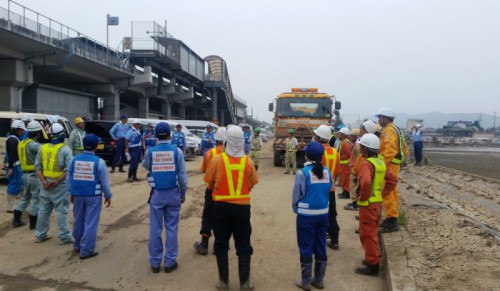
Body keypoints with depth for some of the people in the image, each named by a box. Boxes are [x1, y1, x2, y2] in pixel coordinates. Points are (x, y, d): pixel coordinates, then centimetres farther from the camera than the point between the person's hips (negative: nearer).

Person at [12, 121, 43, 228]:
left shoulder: (22, 143, 12)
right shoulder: (32, 144, -19)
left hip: (25, 174, 9)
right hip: (34, 175, -9)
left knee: (25, 197, 21)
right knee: (36, 199, 2)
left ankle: (16, 220, 25)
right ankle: (33, 223, 9)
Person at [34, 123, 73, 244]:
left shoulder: (43, 148, 7)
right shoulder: (65, 150, -10)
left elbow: (37, 167, 3)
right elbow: (68, 169, -18)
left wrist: (43, 181, -5)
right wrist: (57, 181, -15)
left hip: (45, 184, 5)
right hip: (60, 185, -5)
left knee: (44, 210, 16)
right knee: (62, 211, 1)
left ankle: (40, 235, 25)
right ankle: (64, 237, 5)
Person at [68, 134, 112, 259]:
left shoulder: (75, 159, 0)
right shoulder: (99, 162, -12)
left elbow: (69, 178, 7)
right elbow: (104, 181, -8)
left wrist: (71, 193, 19)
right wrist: (108, 196, 4)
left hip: (78, 194, 5)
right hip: (93, 196, -5)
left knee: (78, 221, 19)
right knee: (90, 223, 1)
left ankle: (77, 245, 35)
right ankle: (86, 250, 3)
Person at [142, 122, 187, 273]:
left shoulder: (150, 152, -5)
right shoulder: (177, 151, -8)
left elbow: (145, 166, 17)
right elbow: (182, 174, -6)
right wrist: (183, 193, 7)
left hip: (157, 193, 1)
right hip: (173, 193, 0)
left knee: (155, 228, 9)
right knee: (171, 228, 8)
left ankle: (155, 262, 18)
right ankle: (170, 262, 15)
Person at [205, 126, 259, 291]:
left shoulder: (217, 160, -10)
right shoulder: (248, 162, -6)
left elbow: (210, 184, -2)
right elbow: (251, 185, 4)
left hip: (221, 206, -1)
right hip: (242, 207, 1)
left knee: (221, 245, 14)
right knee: (243, 246, 13)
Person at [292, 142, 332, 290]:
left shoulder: (303, 173, -15)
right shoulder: (327, 172, -1)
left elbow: (296, 195, -8)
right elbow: (329, 191, 5)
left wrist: (296, 210, 8)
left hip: (306, 215, -4)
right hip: (323, 214, 5)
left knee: (306, 248, 8)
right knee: (321, 247, 14)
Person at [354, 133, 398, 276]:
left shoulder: (366, 164, -20)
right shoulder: (380, 163, 8)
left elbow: (365, 182, -37)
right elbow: (393, 179, 15)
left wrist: (362, 197, -21)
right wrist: (382, 193, 11)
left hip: (368, 204, -9)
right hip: (377, 202, 9)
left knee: (367, 235, 1)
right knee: (373, 233, 22)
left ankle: (372, 265, 9)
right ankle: (374, 258, 33)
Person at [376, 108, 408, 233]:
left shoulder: (389, 130, -13)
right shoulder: (396, 129, 19)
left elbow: (390, 149, -26)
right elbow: (405, 149, 22)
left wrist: (383, 163, -25)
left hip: (388, 165, -11)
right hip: (394, 164, 11)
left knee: (387, 192, -8)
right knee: (391, 192, 16)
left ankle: (391, 221, -6)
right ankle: (392, 219, 25)